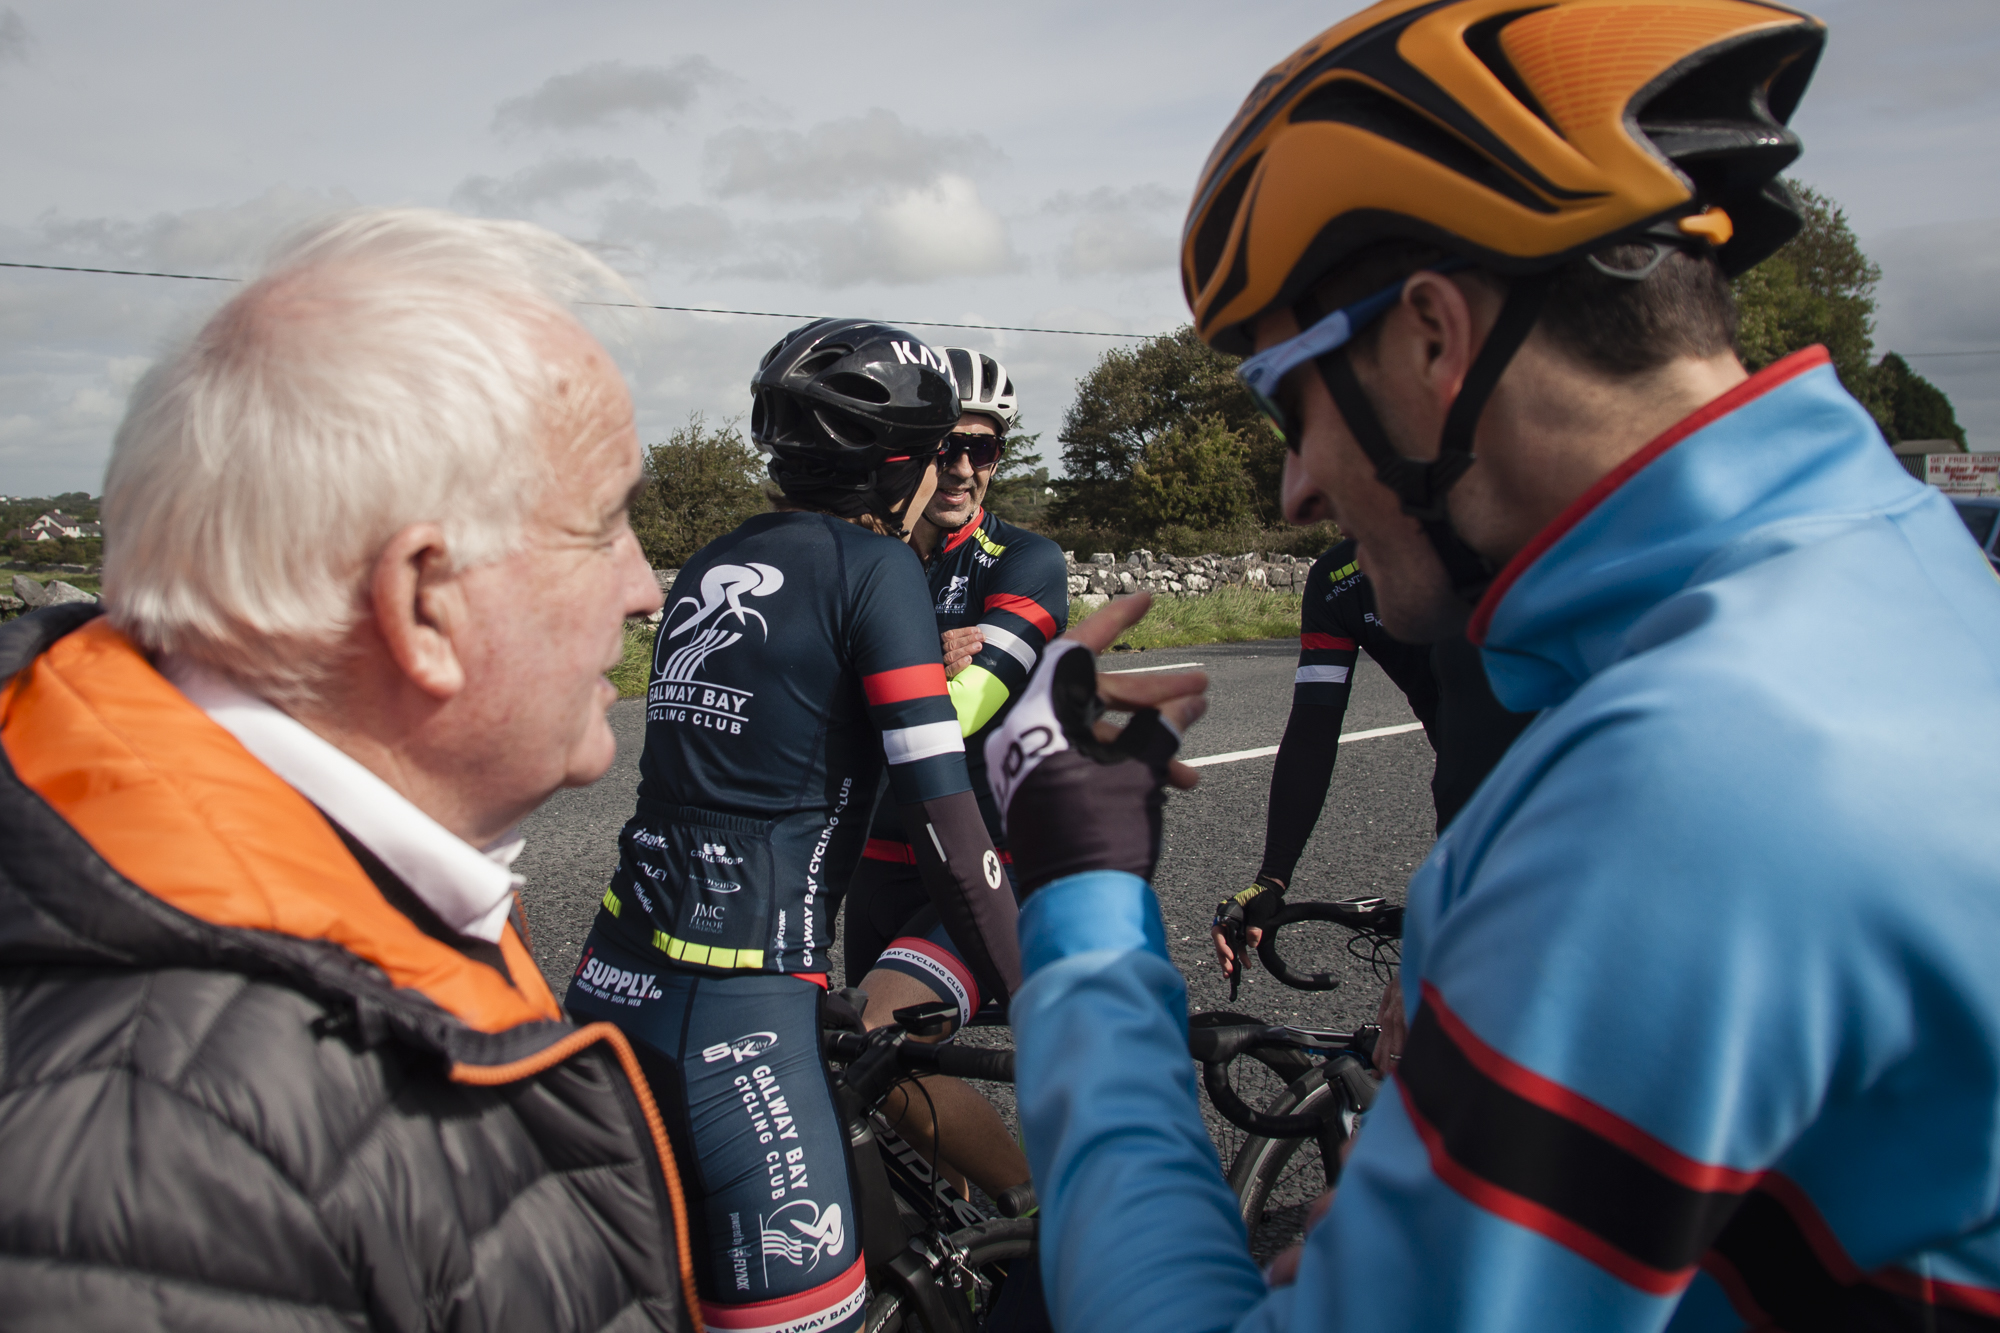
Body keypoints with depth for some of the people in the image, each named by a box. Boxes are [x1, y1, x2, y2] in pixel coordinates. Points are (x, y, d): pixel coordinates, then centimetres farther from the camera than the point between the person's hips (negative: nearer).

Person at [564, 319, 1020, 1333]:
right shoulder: (874, 565, -8)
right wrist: (1033, 1003, -6)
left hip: (618, 975, 8)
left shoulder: (712, 564, 13)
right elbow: (940, 811, -12)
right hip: (733, 1008, -8)